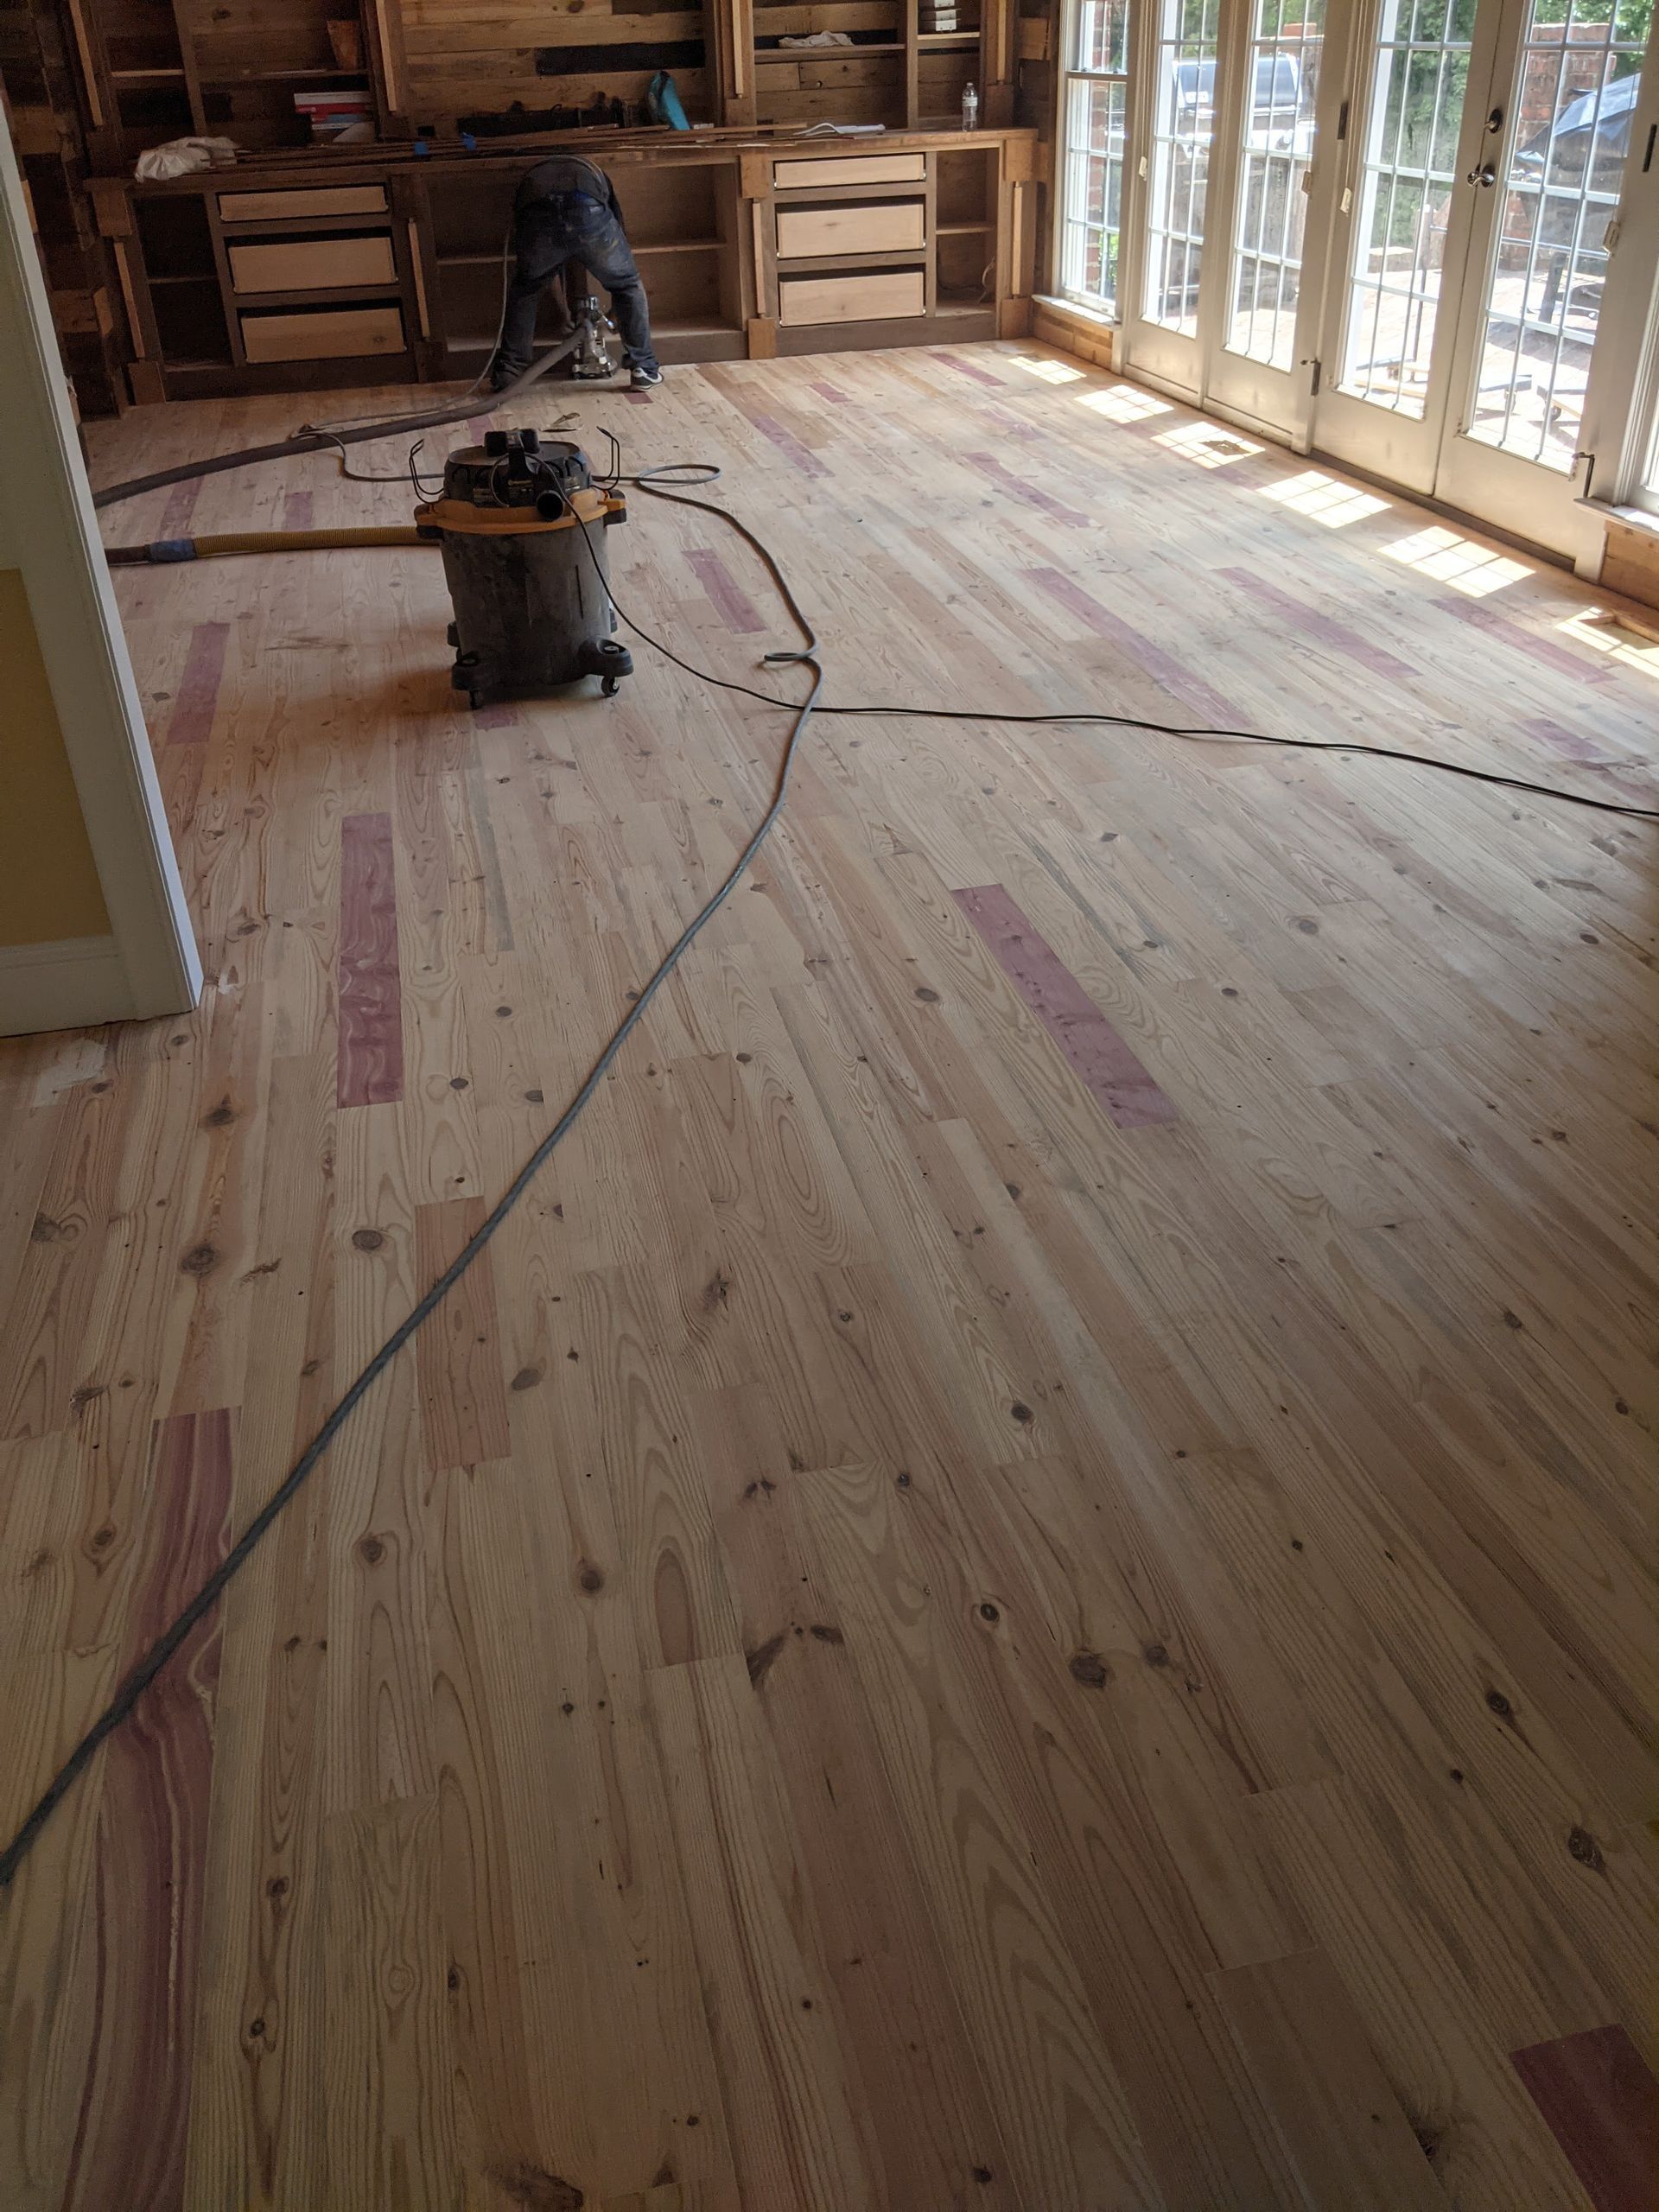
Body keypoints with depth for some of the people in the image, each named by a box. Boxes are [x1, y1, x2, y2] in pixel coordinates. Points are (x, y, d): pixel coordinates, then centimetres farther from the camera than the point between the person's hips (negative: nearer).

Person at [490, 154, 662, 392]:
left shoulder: (531, 178, 43)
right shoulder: (595, 174, 43)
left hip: (537, 218, 1)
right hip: (589, 212, -1)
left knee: (524, 292, 26)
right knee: (628, 286, 23)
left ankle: (505, 375, 24)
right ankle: (644, 369, 20)